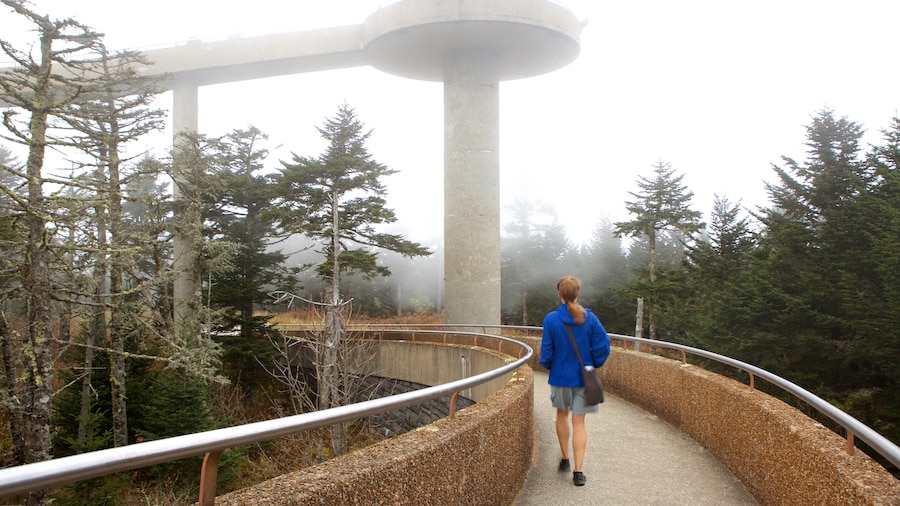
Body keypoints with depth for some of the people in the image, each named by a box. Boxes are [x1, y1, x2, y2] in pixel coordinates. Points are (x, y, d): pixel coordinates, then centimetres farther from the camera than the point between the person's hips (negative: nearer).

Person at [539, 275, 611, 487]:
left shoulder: (551, 319, -12)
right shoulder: (589, 318, -9)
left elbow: (547, 351, -9)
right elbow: (602, 344, -10)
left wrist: (548, 366, 10)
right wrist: (595, 365, 6)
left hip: (561, 376, 0)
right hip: (584, 377, 0)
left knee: (562, 415, 23)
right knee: (579, 422, 6)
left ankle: (565, 459, 31)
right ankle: (578, 471, 1)